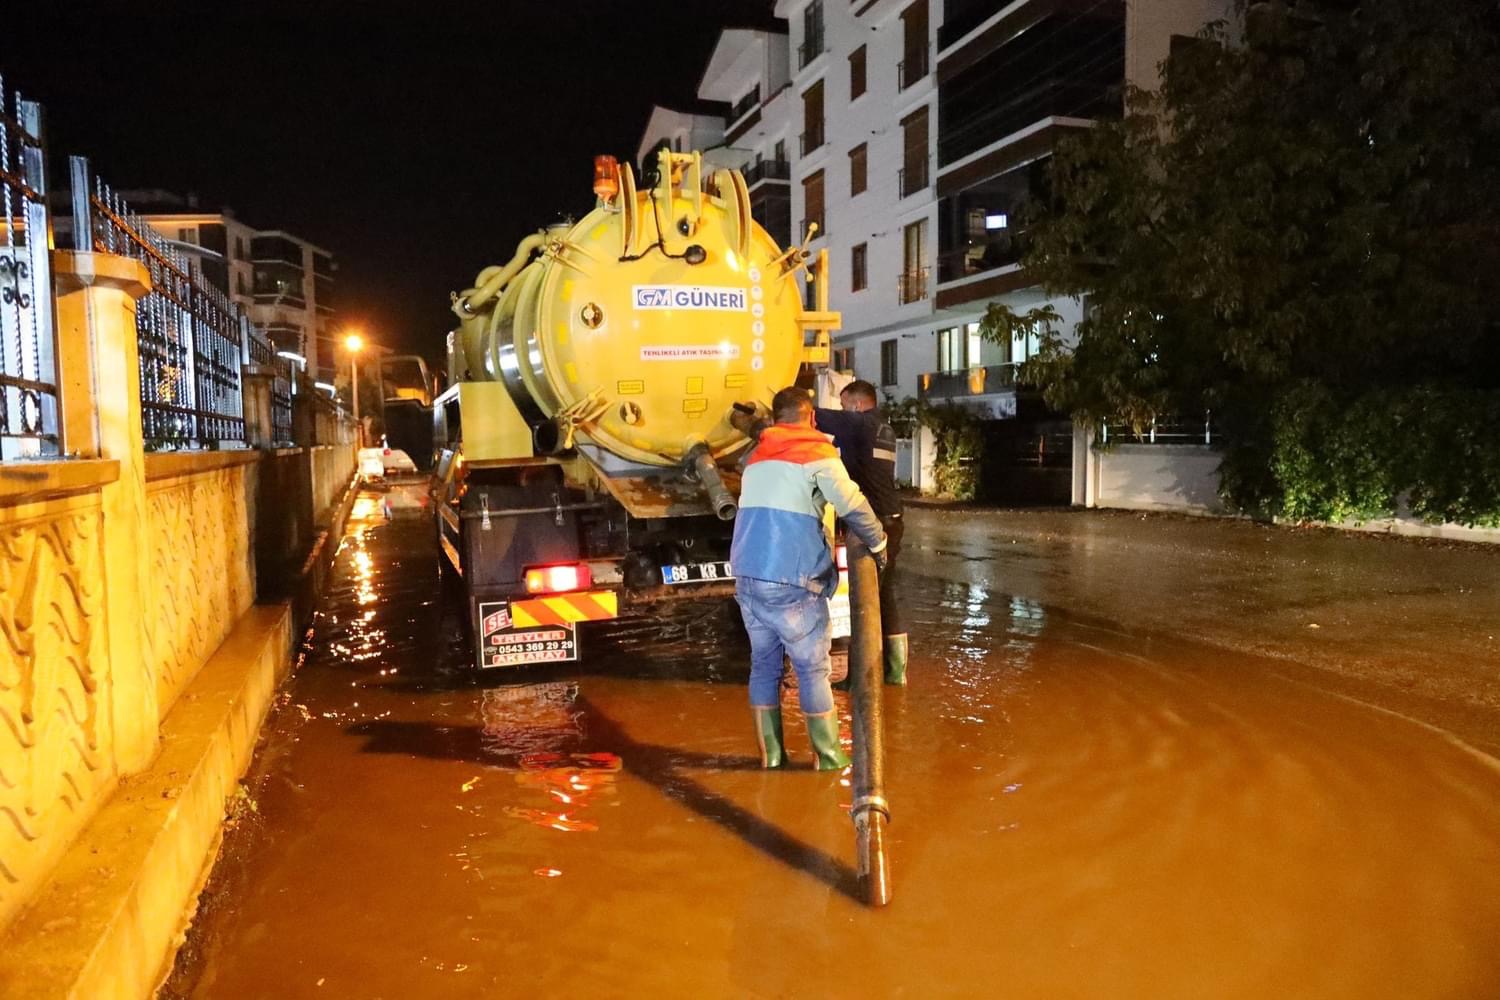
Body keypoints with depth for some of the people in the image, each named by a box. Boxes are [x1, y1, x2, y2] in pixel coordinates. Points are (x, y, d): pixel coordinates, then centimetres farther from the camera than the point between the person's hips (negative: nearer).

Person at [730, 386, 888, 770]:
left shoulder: (756, 457, 19)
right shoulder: (817, 453, -1)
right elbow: (853, 507, -10)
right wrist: (878, 543, 6)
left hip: (747, 578, 6)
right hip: (790, 583, -5)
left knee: (764, 667, 15)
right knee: (813, 670, 6)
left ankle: (770, 758, 19)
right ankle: (829, 760, 15)